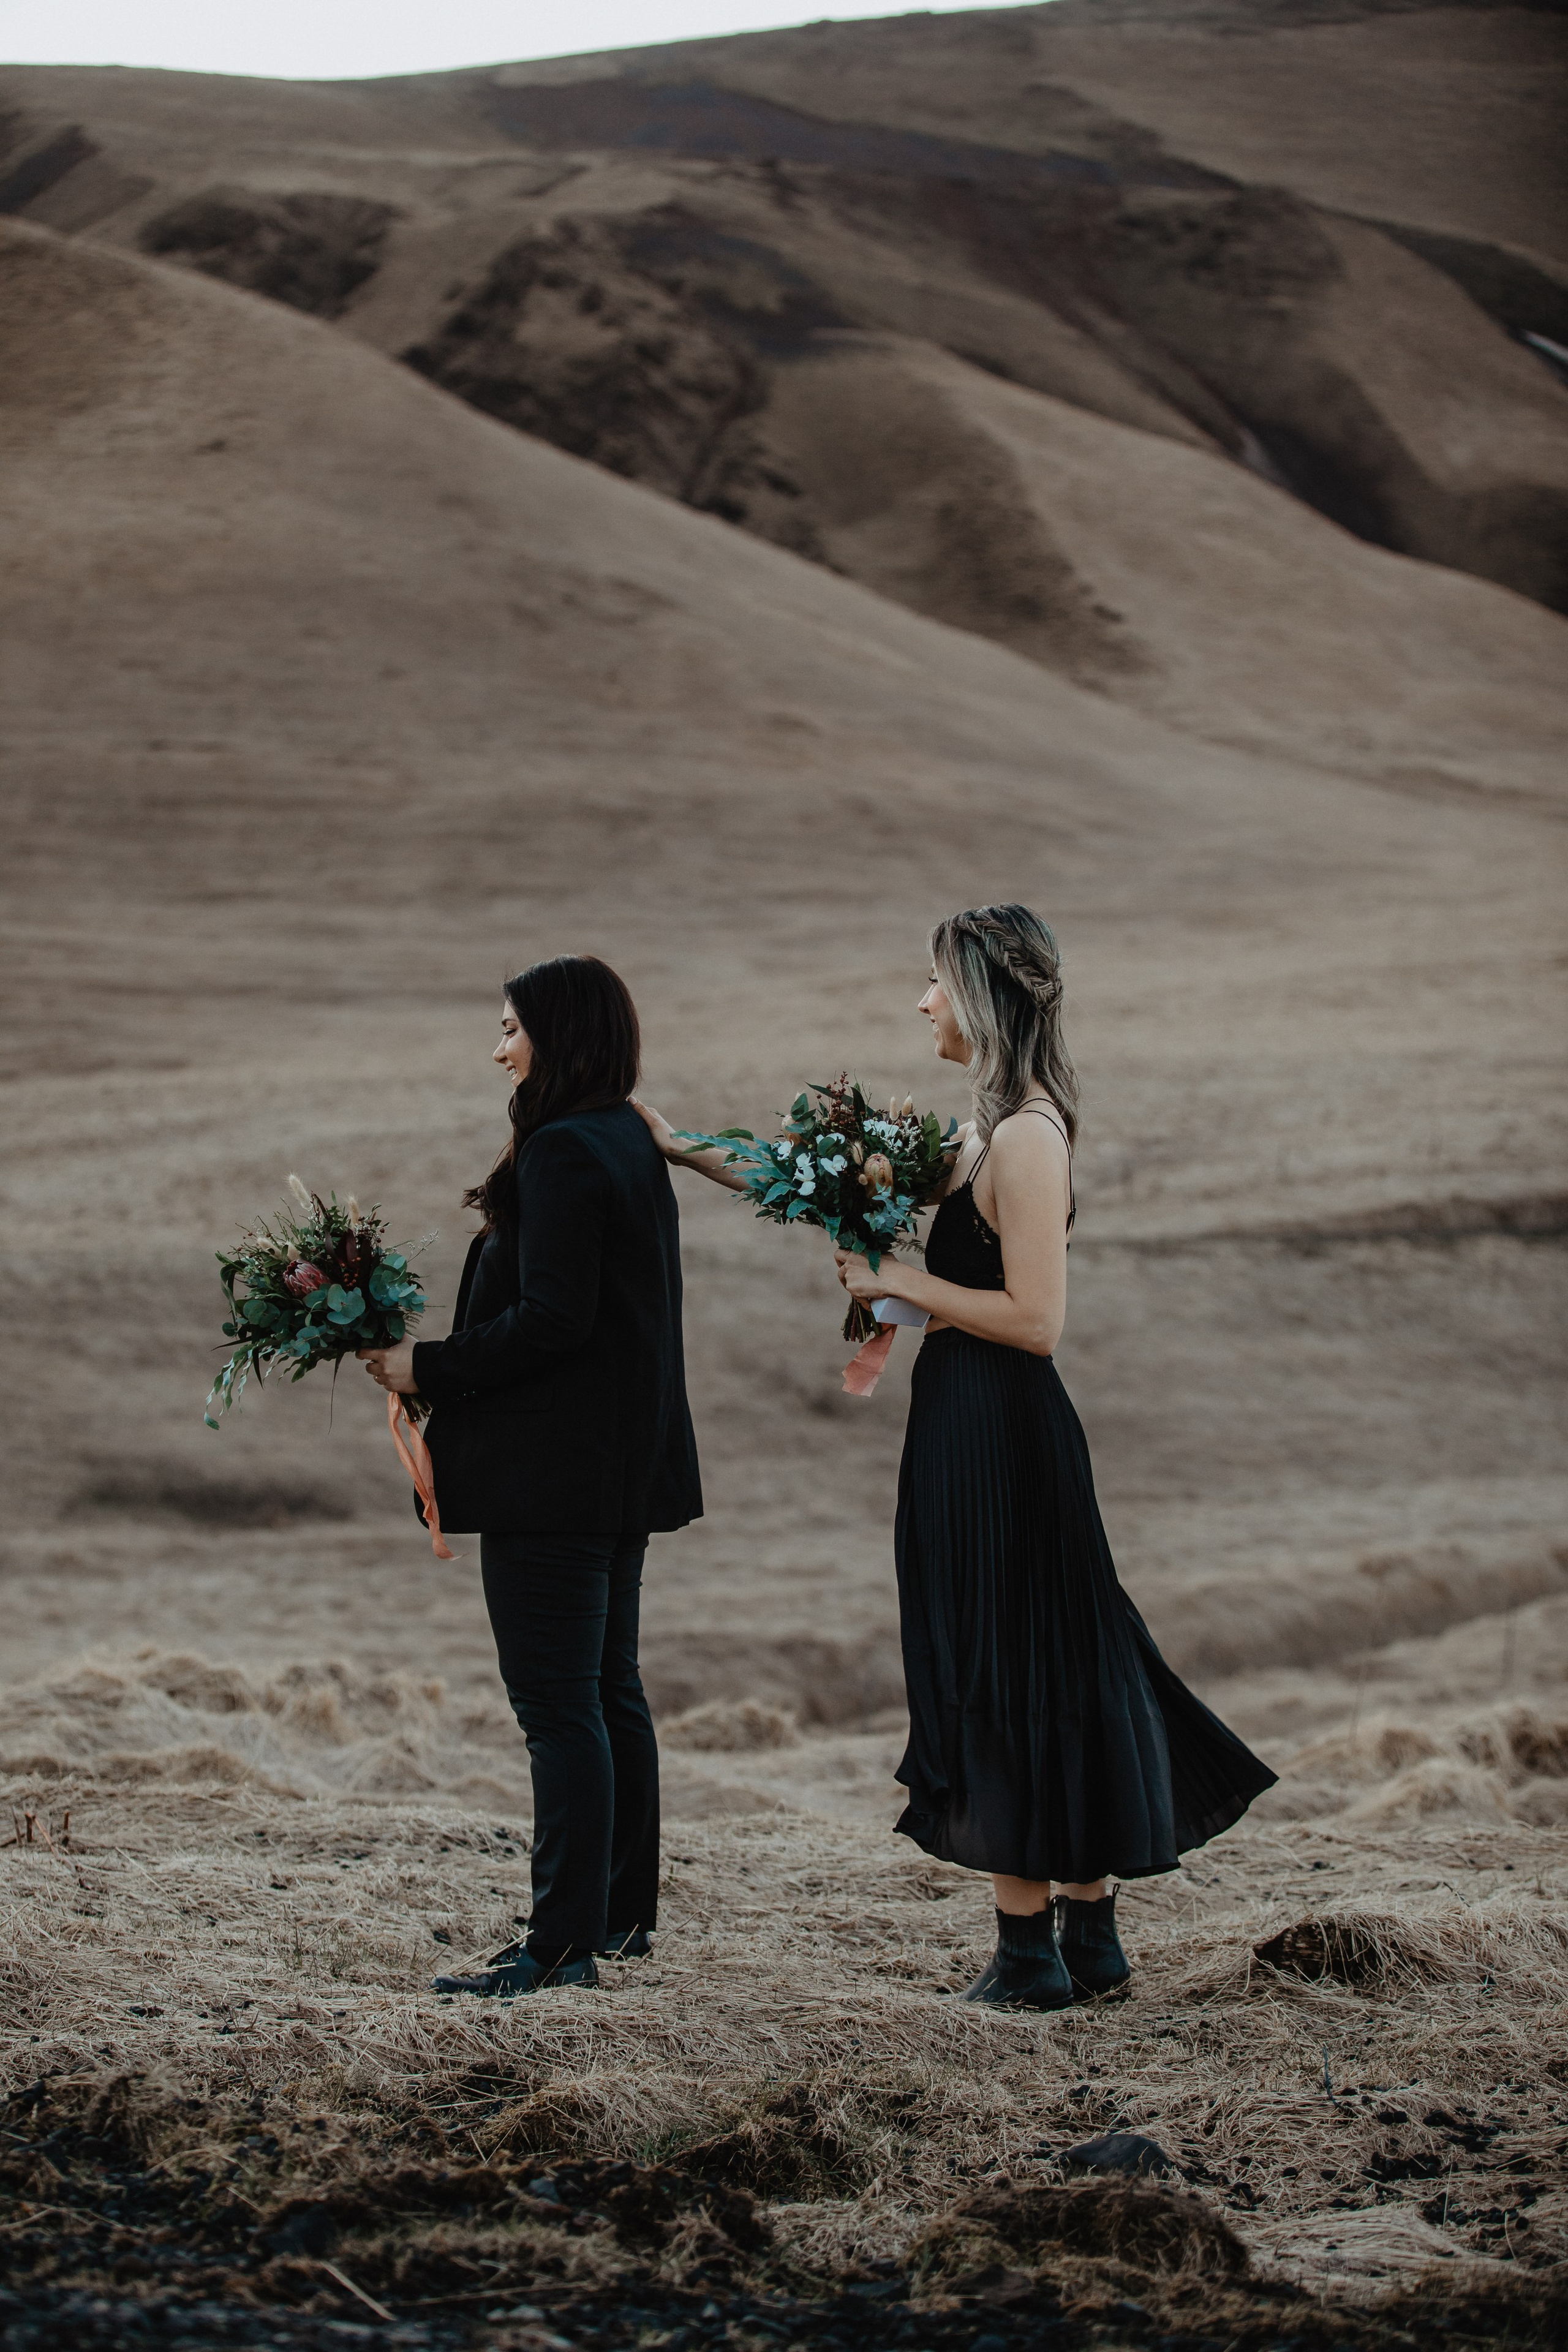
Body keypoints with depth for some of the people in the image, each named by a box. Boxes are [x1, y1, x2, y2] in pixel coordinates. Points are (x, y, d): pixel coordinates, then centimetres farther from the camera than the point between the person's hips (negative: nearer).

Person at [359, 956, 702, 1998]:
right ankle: (621, 1913, 25)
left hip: (555, 1471, -10)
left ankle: (565, 1941, -7)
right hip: (624, 1469, 10)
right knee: (609, 1689, 17)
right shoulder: (633, 1145, 14)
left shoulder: (562, 1152, -17)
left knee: (558, 1705, -8)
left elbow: (550, 1320, -23)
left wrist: (427, 1366, -13)